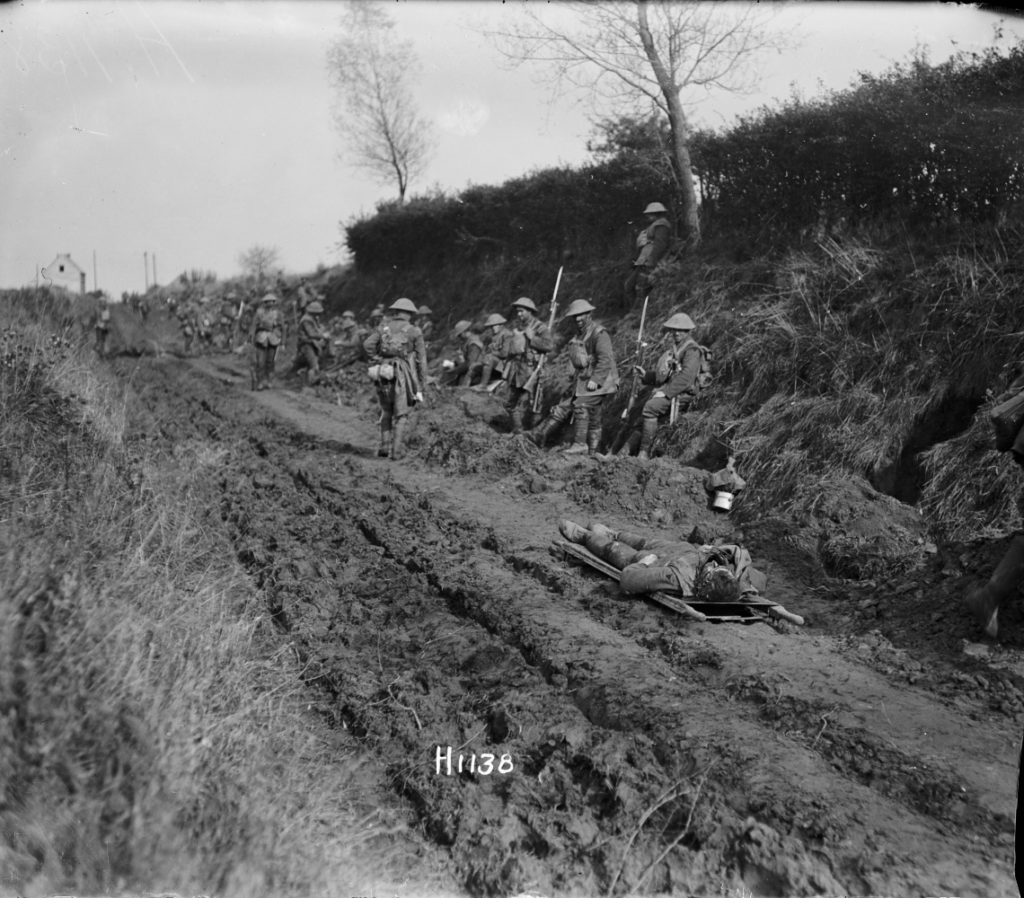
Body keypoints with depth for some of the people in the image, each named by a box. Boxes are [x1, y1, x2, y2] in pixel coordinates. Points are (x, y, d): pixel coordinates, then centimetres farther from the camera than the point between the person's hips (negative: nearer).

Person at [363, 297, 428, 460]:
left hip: (383, 375, 2)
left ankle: (384, 446, 13)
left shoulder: (382, 326, 11)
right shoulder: (415, 332, 5)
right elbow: (421, 361, 1)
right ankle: (397, 451, 5)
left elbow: (367, 345, -6)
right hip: (402, 376, -2)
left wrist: (377, 361, 3)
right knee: (401, 415, 9)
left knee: (386, 412, 20)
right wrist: (420, 388, 4)